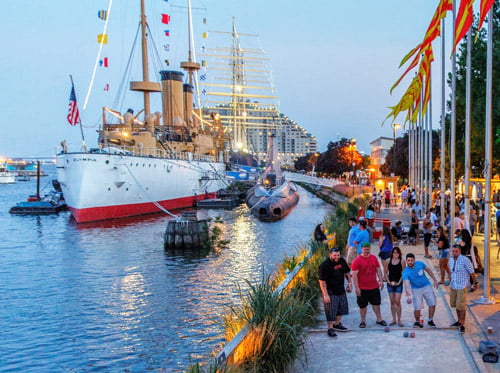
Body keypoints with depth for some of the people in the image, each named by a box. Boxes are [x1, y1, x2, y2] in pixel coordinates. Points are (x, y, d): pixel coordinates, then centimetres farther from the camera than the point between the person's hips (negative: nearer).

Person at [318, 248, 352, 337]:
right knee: (331, 311, -4)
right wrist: (325, 295, -23)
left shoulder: (342, 261, 0)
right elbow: (322, 281, -21)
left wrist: (349, 283, 10)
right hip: (330, 293, -7)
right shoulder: (324, 265, -21)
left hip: (341, 290, 8)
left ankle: (337, 324, 38)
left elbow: (347, 272, 18)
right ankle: (330, 329, 9)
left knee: (342, 308, 19)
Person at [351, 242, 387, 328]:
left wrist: (381, 280, 7)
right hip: (362, 288, -4)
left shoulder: (374, 258, 4)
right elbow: (354, 275, -13)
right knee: (363, 305, 6)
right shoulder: (357, 260, -12)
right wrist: (356, 287, -16)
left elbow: (378, 270, 13)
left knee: (376, 303, 14)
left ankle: (379, 319, 26)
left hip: (374, 286, 4)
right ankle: (363, 321, 20)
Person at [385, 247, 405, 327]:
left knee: (397, 301, -6)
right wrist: (388, 281, -5)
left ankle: (399, 320, 3)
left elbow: (403, 273, -4)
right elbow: (385, 272, 6)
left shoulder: (402, 261, -5)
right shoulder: (389, 261, 2)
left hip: (398, 283, -3)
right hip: (390, 283, 3)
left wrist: (399, 282, -11)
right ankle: (394, 320, 17)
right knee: (392, 302, 8)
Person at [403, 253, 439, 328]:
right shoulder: (405, 272, -23)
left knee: (432, 304, 3)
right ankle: (417, 322, 16)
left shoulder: (420, 264, -13)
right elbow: (406, 282, -38)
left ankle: (430, 320, 22)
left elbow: (428, 270, 4)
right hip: (416, 289, -3)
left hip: (427, 286, 3)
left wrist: (435, 280, 5)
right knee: (417, 307, -9)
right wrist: (408, 290, -58)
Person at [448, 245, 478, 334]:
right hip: (453, 286, 7)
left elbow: (472, 272, -9)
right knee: (455, 304, 16)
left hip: (462, 287, -7)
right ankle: (459, 321, 32)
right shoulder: (451, 259, 4)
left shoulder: (465, 260, -16)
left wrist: (475, 282, -4)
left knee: (461, 306, -7)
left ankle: (462, 325, 2)